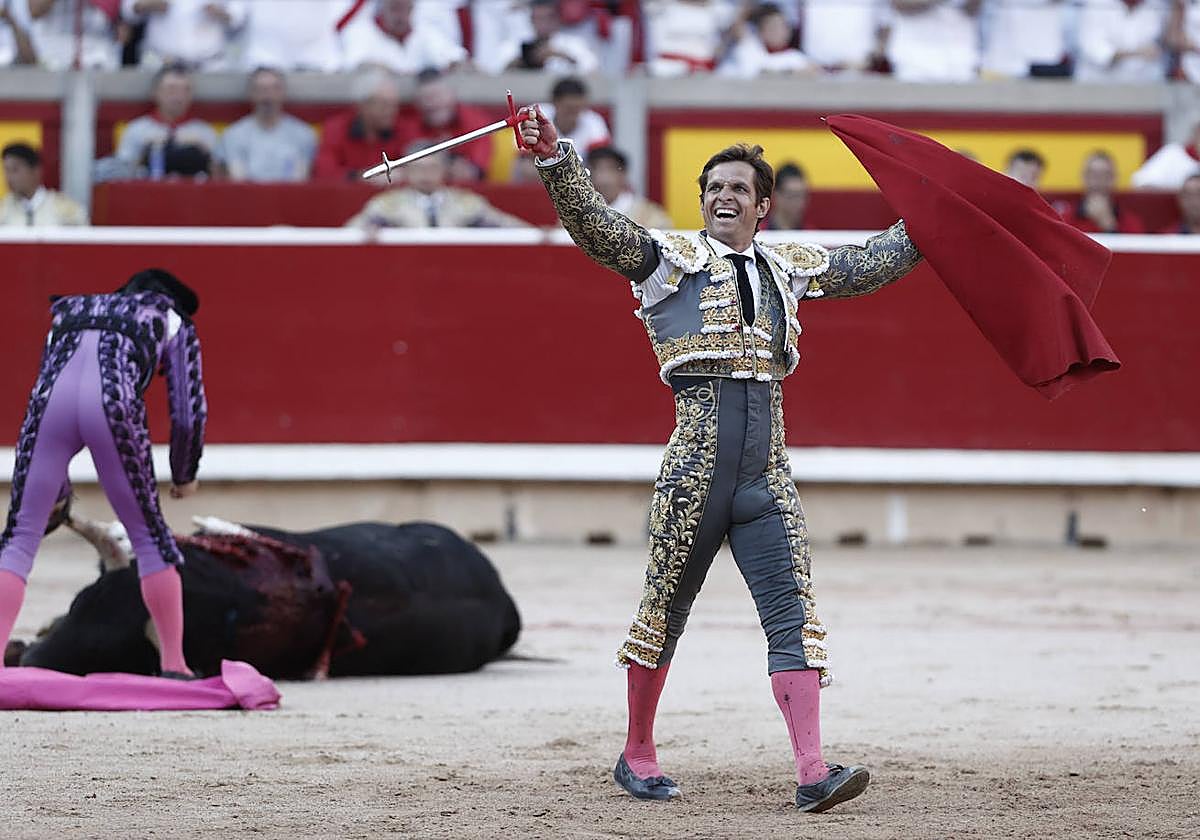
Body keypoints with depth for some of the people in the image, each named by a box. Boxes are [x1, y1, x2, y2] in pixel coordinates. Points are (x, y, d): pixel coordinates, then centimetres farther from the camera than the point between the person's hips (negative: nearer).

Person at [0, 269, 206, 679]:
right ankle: (173, 665, 14)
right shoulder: (172, 320, 29)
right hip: (114, 402, -2)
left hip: (53, 399, 2)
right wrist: (184, 476, 39)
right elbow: (189, 414, 21)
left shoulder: (71, 309, 39)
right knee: (149, 534, 13)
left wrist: (59, 490, 44)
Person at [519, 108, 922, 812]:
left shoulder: (788, 268, 17)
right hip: (697, 461, -4)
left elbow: (875, 263, 28)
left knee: (794, 612, -7)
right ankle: (638, 755, 23)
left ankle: (813, 771, -13)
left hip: (767, 476, 4)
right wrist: (554, 157, -26)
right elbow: (595, 224, -12)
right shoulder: (670, 259, 3)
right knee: (666, 608, 6)